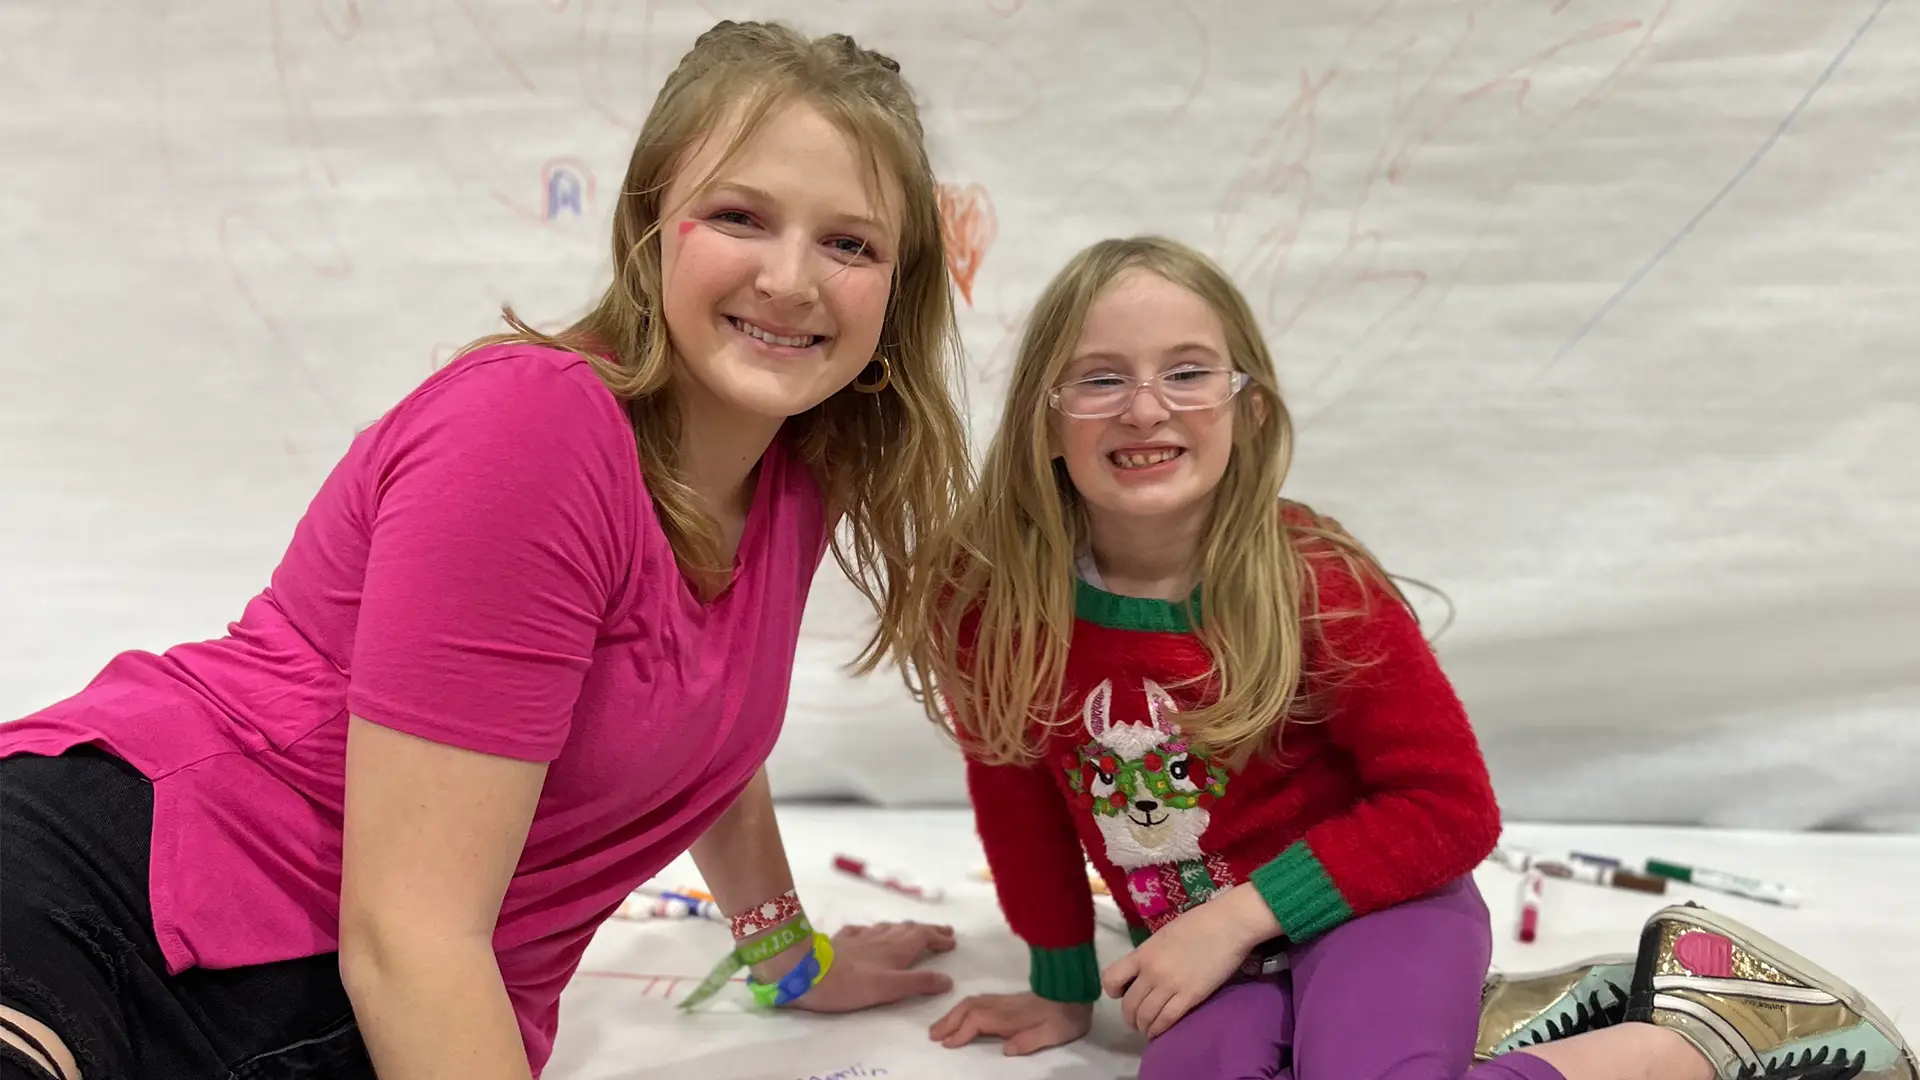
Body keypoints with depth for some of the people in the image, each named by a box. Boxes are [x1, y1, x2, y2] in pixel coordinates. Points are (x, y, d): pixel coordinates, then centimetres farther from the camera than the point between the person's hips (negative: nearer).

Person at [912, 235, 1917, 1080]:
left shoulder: (1314, 584, -19)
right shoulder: (987, 596, -14)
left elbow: (1452, 807, -12)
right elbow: (1017, 800, 3)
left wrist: (1239, 915, -18)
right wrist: (1062, 987, 14)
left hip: (1376, 904, -3)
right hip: (1207, 960, 3)